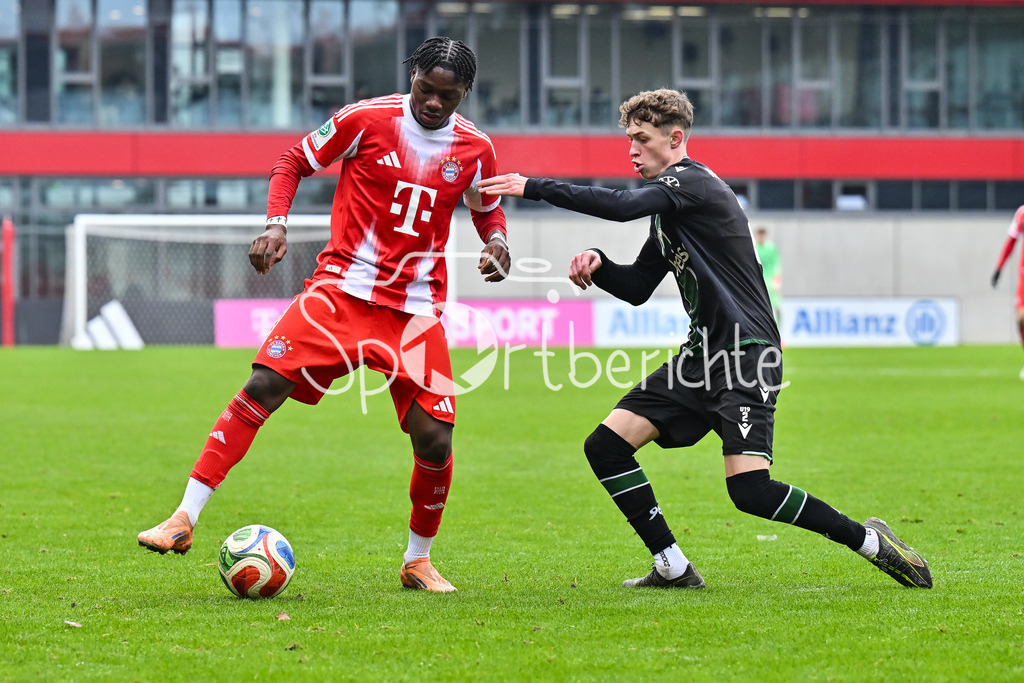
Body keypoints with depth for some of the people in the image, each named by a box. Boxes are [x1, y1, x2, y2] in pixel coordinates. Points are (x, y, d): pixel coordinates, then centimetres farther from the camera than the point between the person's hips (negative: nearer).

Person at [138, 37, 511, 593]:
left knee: (434, 438, -8)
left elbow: (487, 210, 23)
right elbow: (293, 162, 8)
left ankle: (417, 561, 17)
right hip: (342, 287, -2)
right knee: (264, 384, -19)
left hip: (415, 307, 2)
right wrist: (276, 223, -8)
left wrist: (496, 240, 0)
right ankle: (184, 519, -15)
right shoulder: (366, 119, -3)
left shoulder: (474, 149, 4)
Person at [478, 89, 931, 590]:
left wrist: (535, 187, -24)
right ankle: (673, 568, 5)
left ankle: (870, 542, -3)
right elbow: (637, 289, 23)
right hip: (701, 355, 10)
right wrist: (598, 265, 2)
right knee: (606, 445, -1)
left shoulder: (694, 182, -11)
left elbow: (624, 206, -27)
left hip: (746, 354, -10)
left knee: (749, 489, -21)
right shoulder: (665, 209, 19)